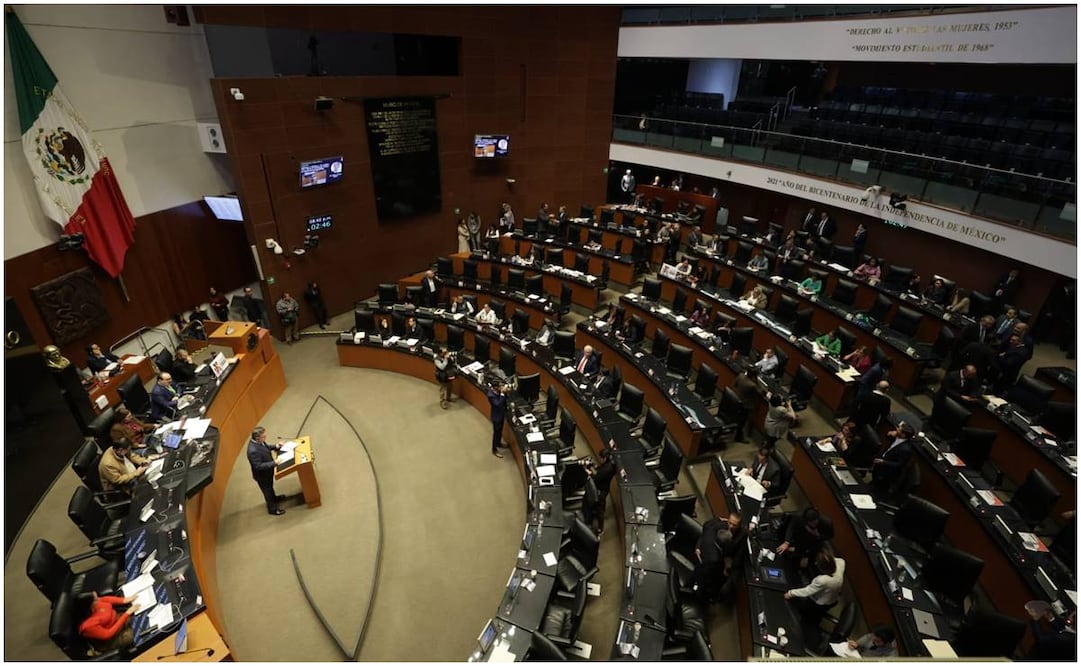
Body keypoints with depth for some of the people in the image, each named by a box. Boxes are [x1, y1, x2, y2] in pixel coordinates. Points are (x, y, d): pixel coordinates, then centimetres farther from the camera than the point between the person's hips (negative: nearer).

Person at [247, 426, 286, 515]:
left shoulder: (258, 441, -16)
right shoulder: (253, 451, -41)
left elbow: (265, 447, 7)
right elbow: (258, 466, -35)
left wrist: (275, 446, -7)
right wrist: (274, 463, -35)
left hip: (267, 471, 8)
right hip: (262, 475, -8)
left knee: (270, 486, 33)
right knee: (267, 490, 17)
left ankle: (274, 498, 59)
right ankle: (272, 509, 39)